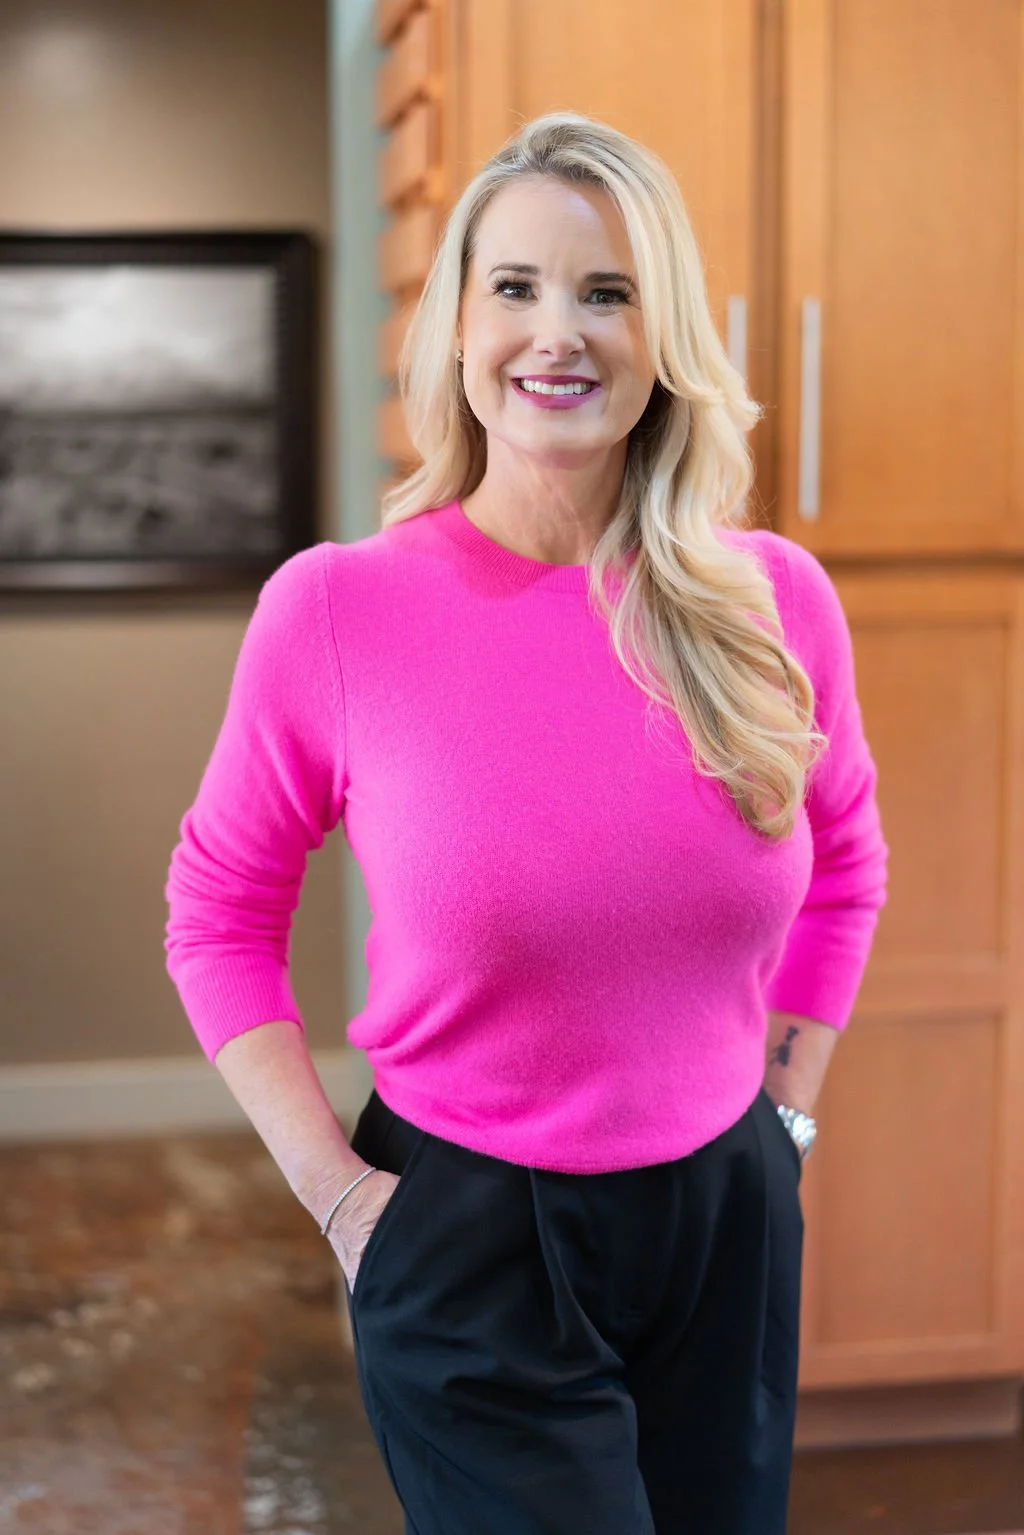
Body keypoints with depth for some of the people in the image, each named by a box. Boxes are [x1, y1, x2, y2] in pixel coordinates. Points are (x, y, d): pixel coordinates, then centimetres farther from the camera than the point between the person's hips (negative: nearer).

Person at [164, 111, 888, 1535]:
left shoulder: (774, 601, -5)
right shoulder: (334, 612, -13)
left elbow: (845, 865, 13)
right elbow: (220, 912, -1)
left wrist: (788, 1108, 8)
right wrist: (334, 1189, -7)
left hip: (728, 1227, 4)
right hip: (466, 1249, -3)